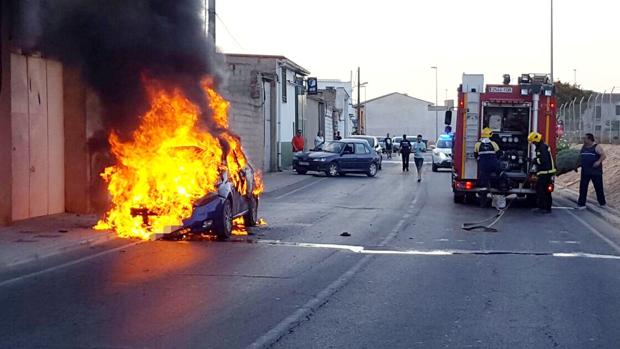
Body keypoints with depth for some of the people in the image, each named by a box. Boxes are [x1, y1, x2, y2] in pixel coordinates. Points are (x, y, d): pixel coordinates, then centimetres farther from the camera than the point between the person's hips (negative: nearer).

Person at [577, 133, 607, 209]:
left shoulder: (596, 147, -9)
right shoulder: (583, 147, 10)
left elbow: (603, 155, -16)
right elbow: (580, 157, 21)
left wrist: (599, 161, -31)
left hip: (596, 171, -5)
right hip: (585, 171, 5)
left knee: (599, 187, 7)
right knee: (583, 188, 2)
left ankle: (602, 202, 23)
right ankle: (581, 204, 5)